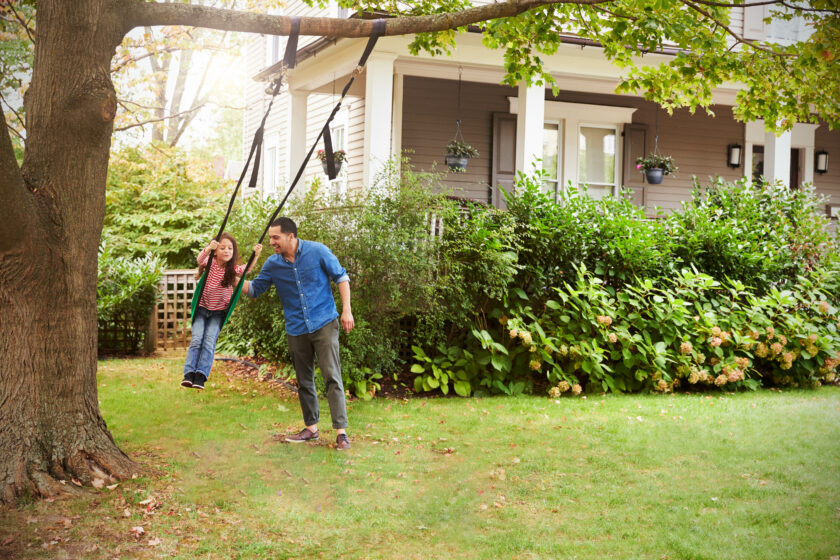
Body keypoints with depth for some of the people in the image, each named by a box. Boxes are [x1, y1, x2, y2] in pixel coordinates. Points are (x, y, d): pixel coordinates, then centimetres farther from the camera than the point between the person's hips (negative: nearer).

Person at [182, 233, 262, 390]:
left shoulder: (233, 269, -6)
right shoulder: (211, 262, -9)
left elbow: (246, 269, -23)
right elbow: (200, 259, -31)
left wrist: (256, 255, -41)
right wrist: (209, 248, -53)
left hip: (219, 312, 0)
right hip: (202, 308, 0)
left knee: (210, 341, -13)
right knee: (196, 339, -14)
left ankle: (201, 375, -17)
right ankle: (189, 373, -16)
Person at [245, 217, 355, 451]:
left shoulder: (317, 251, -8)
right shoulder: (272, 264, 1)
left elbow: (341, 277, 0)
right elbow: (254, 289, 10)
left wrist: (346, 309, -6)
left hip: (324, 323, -4)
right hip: (296, 330, 4)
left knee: (332, 376, -11)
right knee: (304, 381, 11)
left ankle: (341, 432, -9)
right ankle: (311, 428, 26)